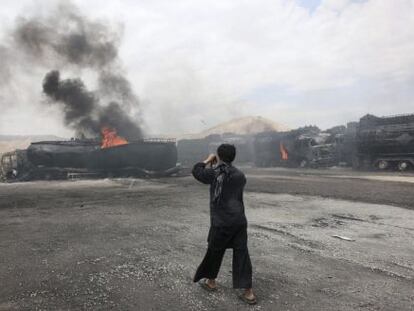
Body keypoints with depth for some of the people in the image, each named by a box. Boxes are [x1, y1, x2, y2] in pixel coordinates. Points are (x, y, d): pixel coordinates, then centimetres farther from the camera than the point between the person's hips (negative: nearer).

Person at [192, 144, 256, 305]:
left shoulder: (215, 172, -6)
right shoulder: (240, 175, 9)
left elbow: (196, 171, 7)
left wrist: (208, 160, 21)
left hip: (221, 221, -4)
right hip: (239, 220, 4)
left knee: (215, 251, 15)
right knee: (241, 253, 7)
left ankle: (211, 281, 35)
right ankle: (248, 292, 7)